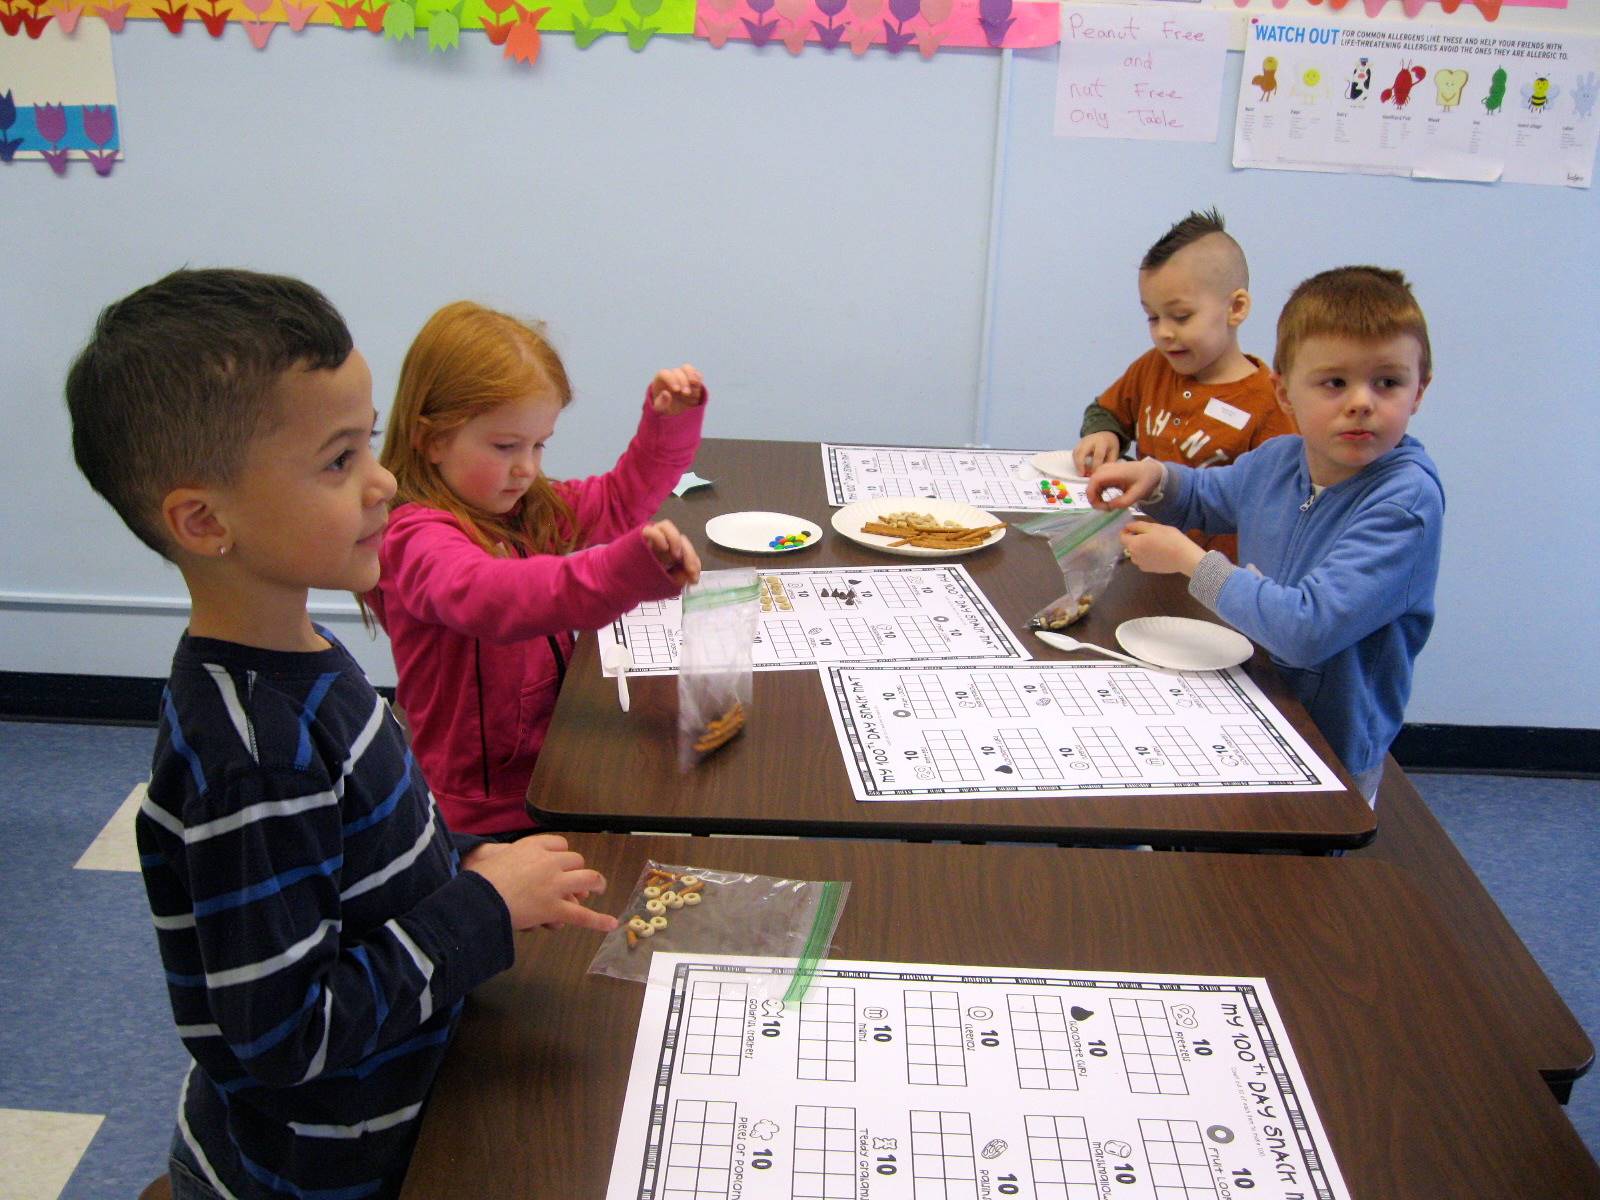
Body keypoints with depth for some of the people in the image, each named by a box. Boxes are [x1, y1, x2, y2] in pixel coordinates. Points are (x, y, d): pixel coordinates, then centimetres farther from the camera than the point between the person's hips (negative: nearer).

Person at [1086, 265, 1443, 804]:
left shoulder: (1407, 501, -22)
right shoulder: (1278, 461, -2)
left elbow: (1306, 630, -31)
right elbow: (1206, 496, 21)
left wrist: (1188, 559, -22)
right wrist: (1154, 476, -2)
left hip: (1327, 763, -6)